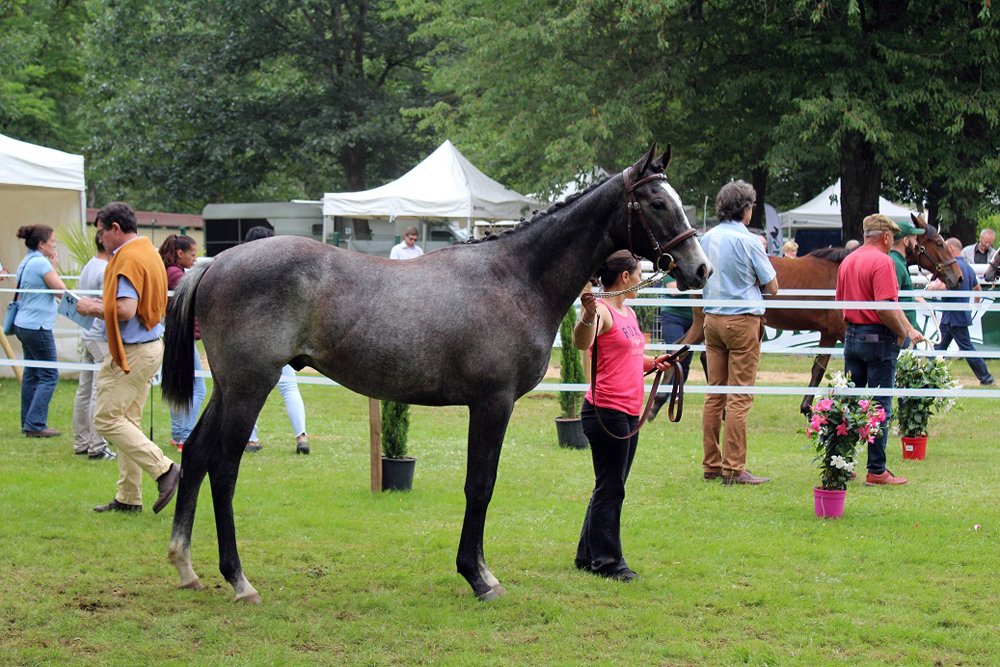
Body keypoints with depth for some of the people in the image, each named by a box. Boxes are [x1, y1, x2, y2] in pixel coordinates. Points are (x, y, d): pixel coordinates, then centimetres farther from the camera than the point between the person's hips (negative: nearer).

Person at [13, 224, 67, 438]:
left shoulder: (25, 263, 13)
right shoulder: (41, 263, -16)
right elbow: (62, 290, -15)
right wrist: (54, 267, -4)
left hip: (24, 324, 10)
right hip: (37, 326, -10)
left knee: (31, 374, 13)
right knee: (49, 376, -5)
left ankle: (28, 423, 15)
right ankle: (35, 424, -9)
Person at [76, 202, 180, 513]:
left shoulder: (128, 259, -17)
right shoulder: (149, 252, 14)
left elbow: (125, 310, -25)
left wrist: (93, 308, -9)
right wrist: (103, 303, 15)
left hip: (132, 352, -10)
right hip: (150, 346, 10)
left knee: (107, 419, -6)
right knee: (127, 422, 13)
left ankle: (163, 469, -10)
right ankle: (128, 498, 15)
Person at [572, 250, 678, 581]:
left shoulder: (628, 313, 16)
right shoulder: (602, 311, -13)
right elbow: (582, 343, -33)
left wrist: (653, 362, 15)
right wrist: (588, 314, -51)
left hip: (630, 413, 10)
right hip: (607, 411, -10)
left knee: (612, 488, 15)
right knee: (610, 489, -4)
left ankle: (588, 555, 23)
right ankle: (607, 560, 2)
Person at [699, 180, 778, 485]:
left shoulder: (706, 239, 7)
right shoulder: (747, 241, -11)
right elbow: (772, 286, -6)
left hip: (712, 319, 6)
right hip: (743, 320, -6)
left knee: (714, 395, 11)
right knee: (740, 397, -5)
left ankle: (711, 465, 14)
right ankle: (734, 468, -6)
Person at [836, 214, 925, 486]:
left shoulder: (847, 261, 11)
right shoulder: (882, 262, -15)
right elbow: (886, 307, -24)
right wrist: (902, 332, -8)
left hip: (851, 336, 8)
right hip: (878, 338, -8)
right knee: (880, 406, -2)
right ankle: (877, 471, 0)